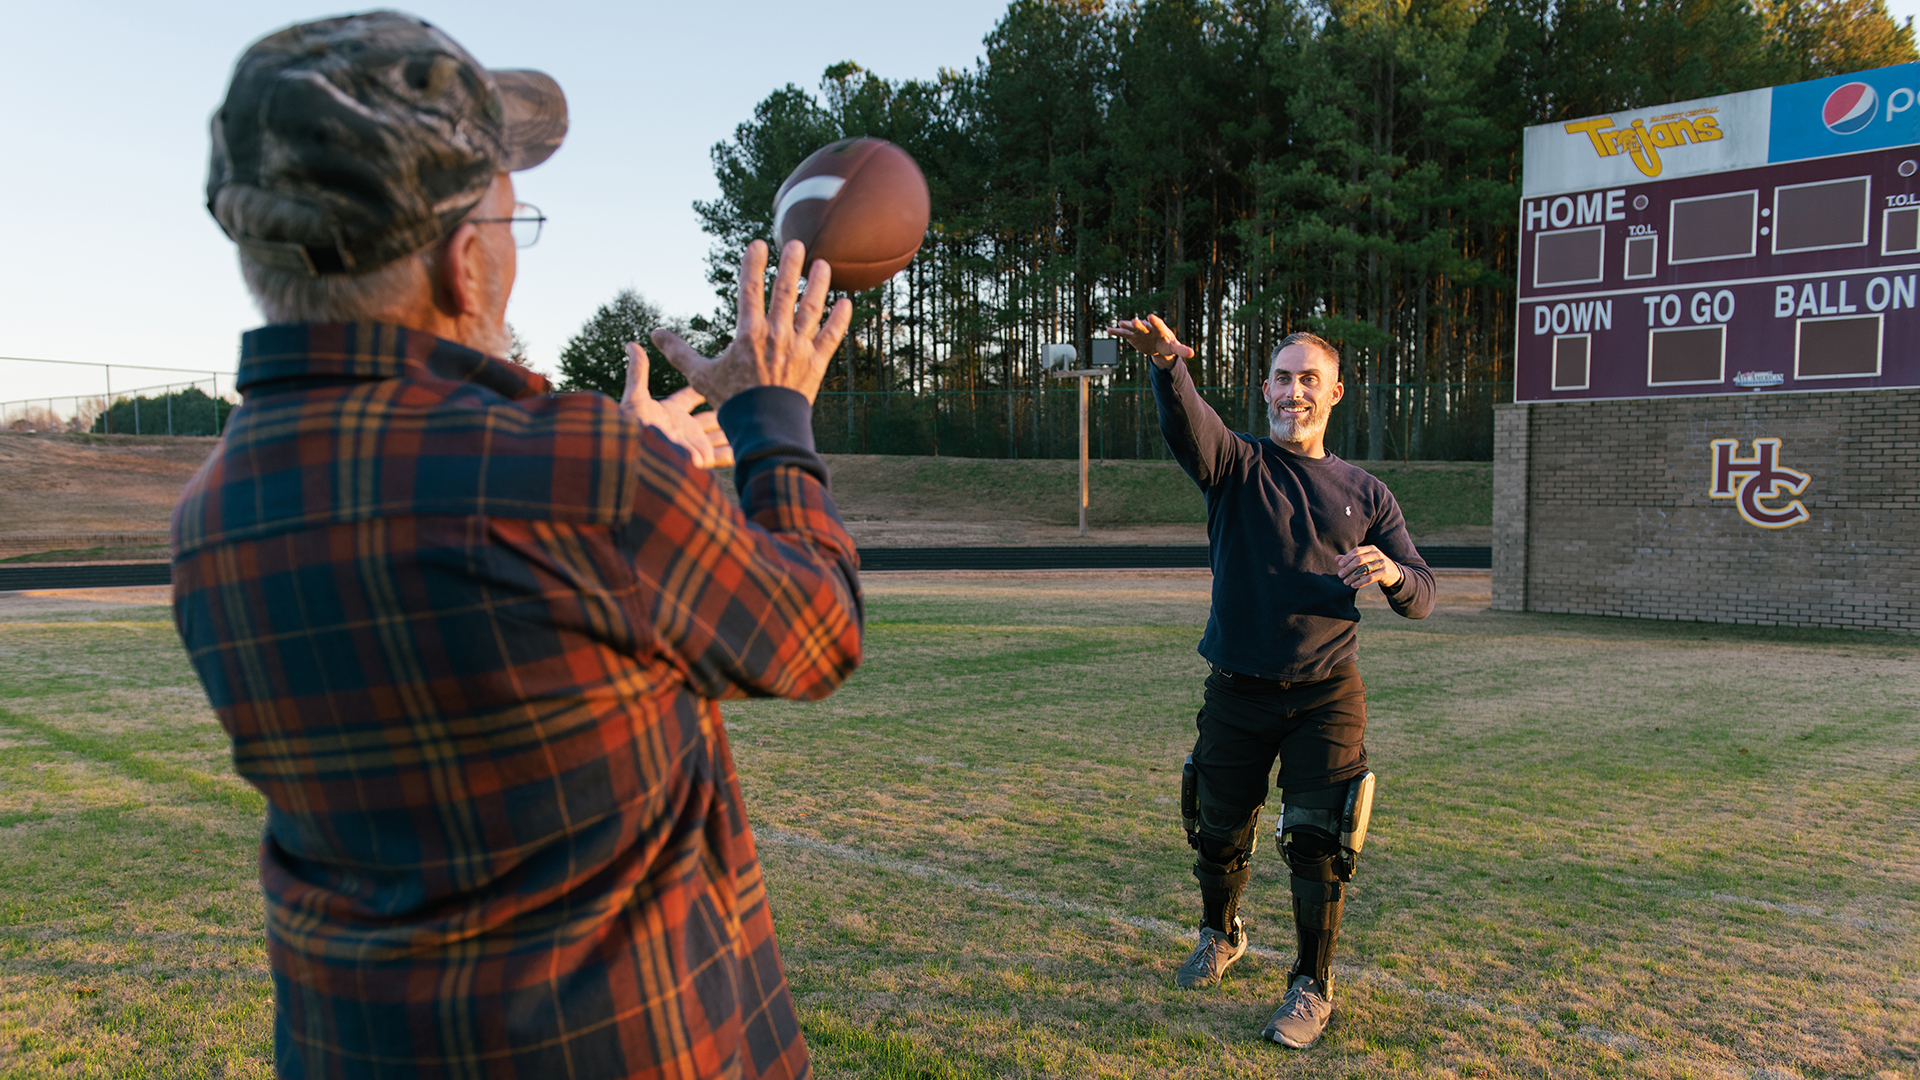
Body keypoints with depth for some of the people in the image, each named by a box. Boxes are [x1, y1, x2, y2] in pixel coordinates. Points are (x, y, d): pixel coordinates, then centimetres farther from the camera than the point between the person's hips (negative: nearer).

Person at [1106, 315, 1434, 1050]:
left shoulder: (1365, 493, 8)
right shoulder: (1238, 465, 1)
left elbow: (1421, 598, 7)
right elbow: (1186, 423, -23)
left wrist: (1390, 573, -18)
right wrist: (1166, 363, -45)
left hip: (1325, 693, 0)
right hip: (1238, 691, 0)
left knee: (1318, 840, -3)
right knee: (1219, 833, 12)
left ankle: (1312, 986, 17)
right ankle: (1220, 935, 42)